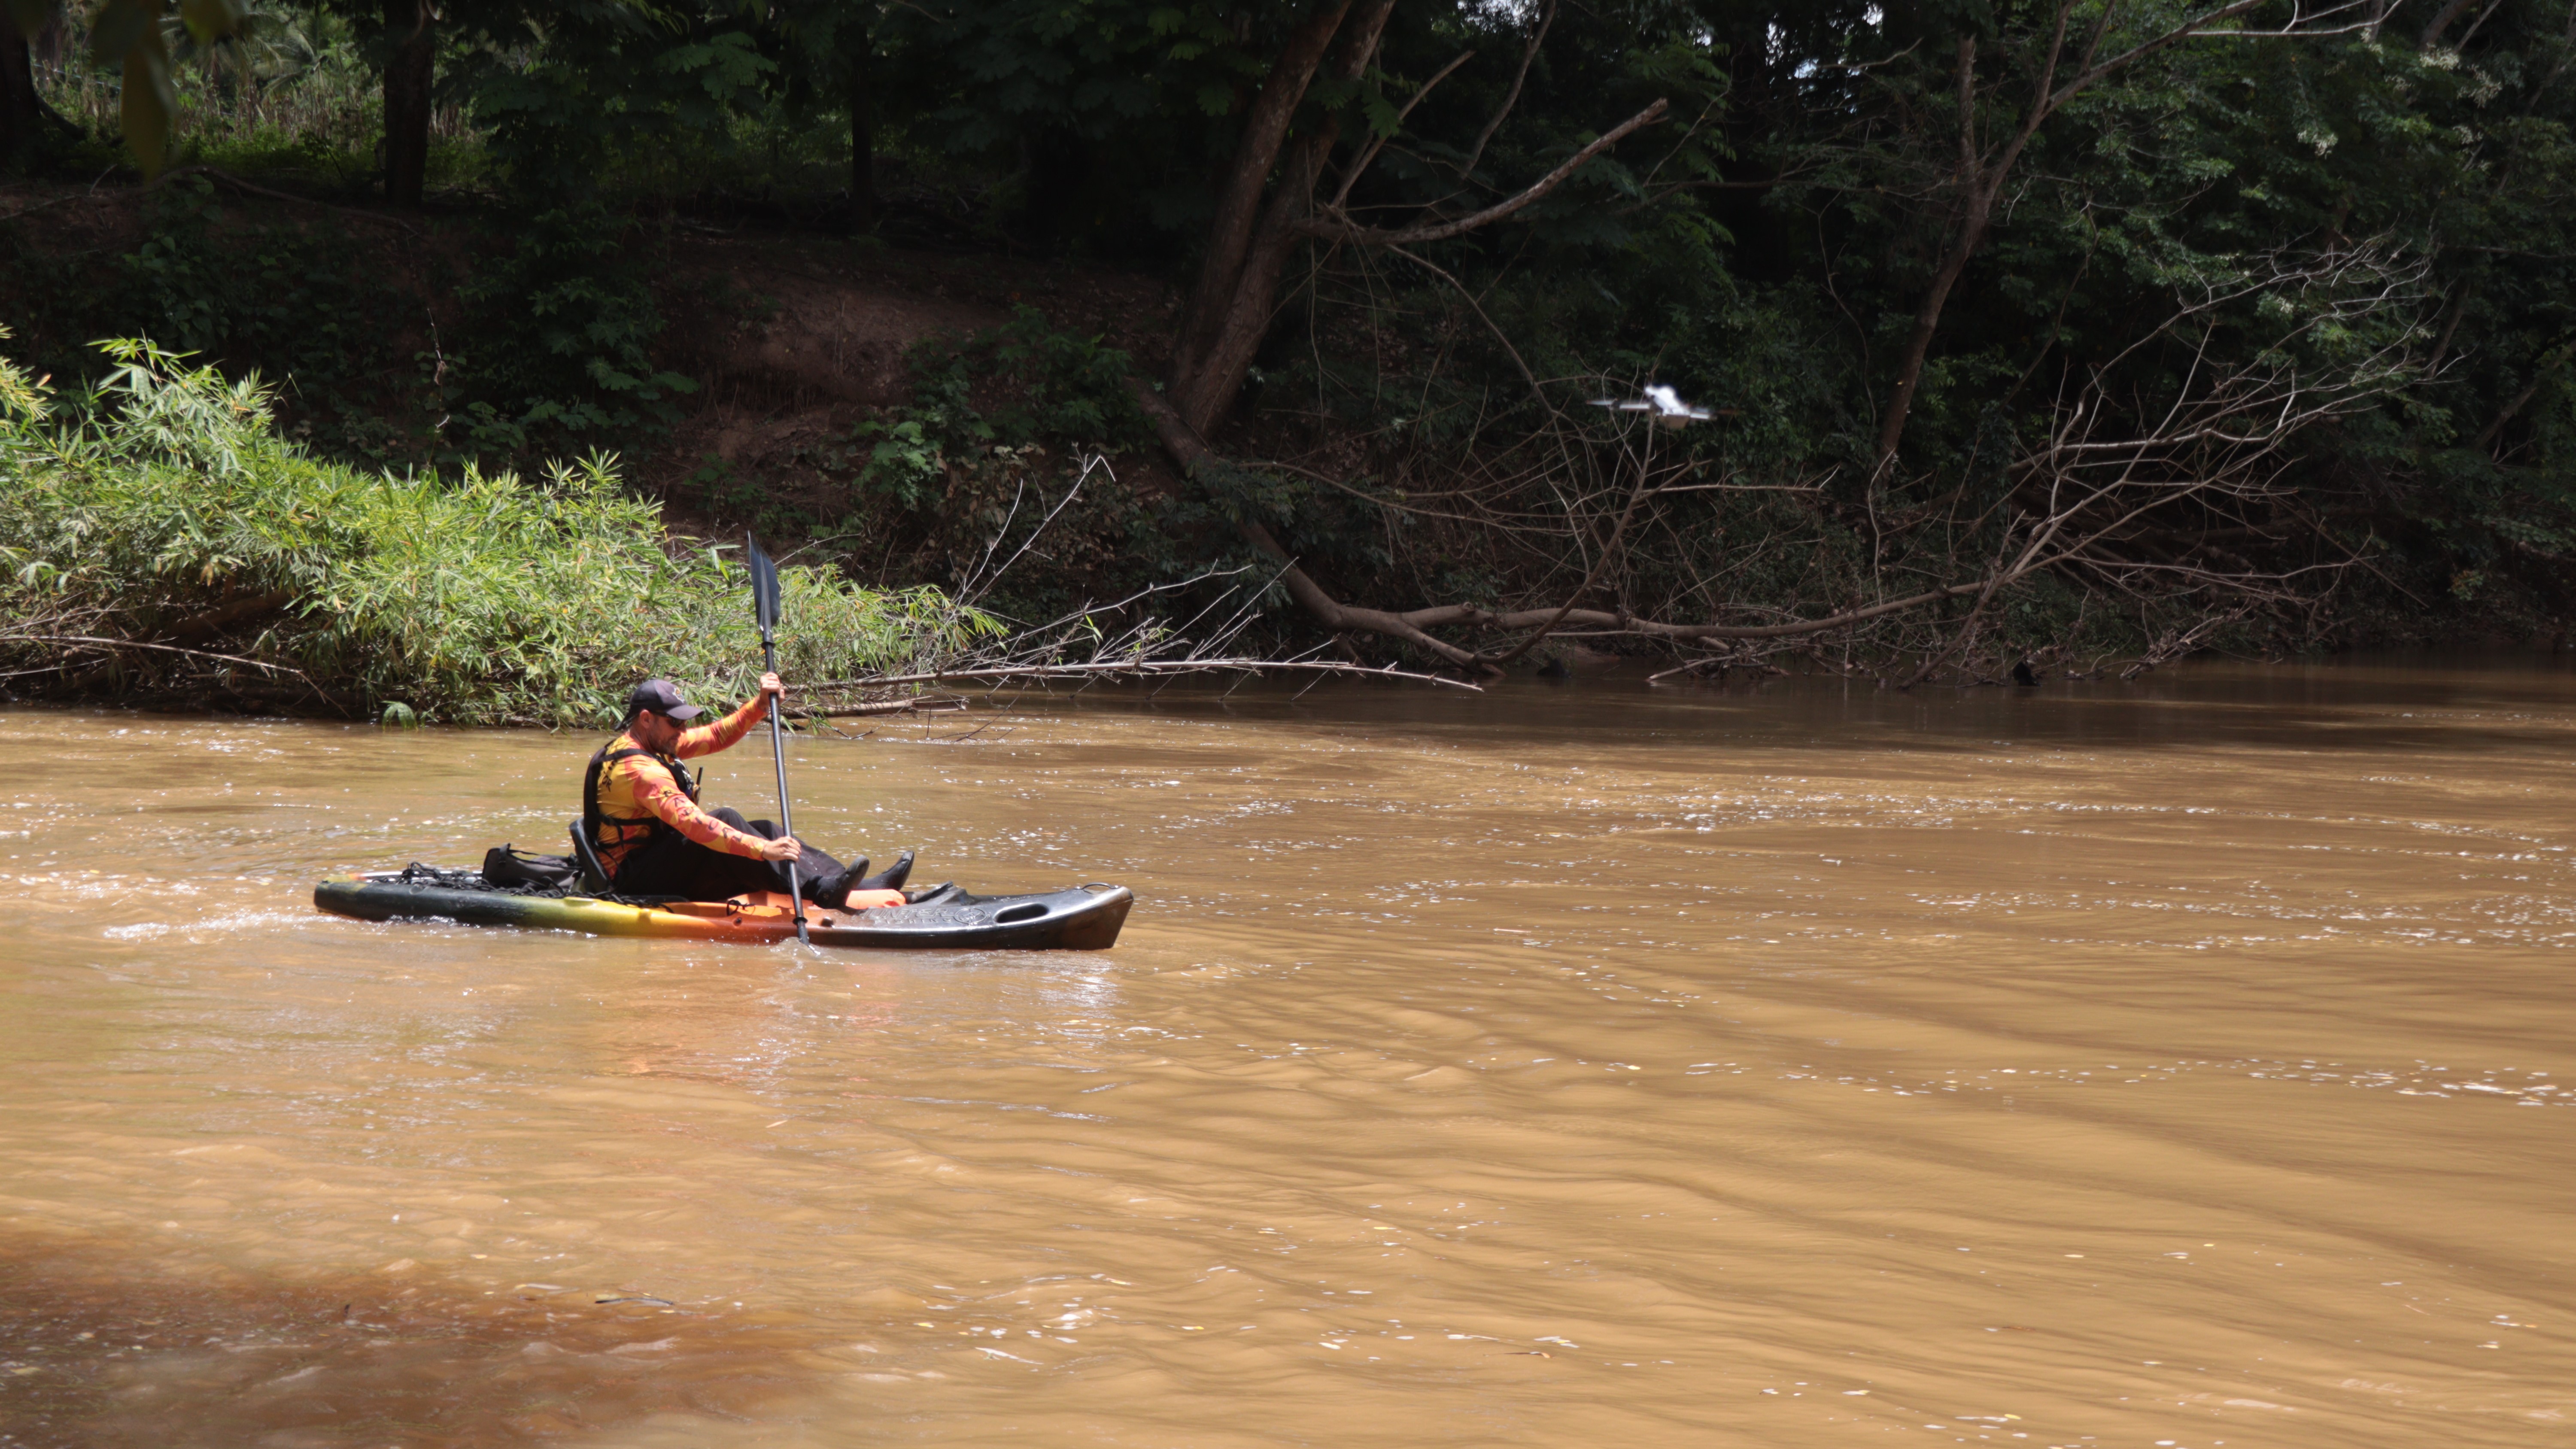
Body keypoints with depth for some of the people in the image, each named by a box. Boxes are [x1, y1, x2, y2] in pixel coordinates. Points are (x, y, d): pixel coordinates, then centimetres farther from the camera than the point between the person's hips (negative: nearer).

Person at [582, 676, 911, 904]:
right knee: (726, 820, -28)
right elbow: (690, 822, -35)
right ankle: (819, 890, -39)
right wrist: (762, 849, -41)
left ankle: (864, 887, -16)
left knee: (763, 830, -3)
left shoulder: (655, 744, 11)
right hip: (637, 882, -10)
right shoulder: (637, 768, -23)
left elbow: (716, 736, 17)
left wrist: (760, 705, 1)